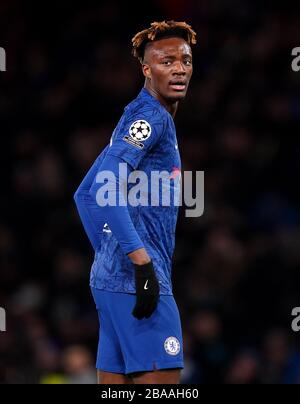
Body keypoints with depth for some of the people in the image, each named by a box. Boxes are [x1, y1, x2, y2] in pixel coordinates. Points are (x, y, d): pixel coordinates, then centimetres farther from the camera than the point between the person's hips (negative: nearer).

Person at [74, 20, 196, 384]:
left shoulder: (139, 117, 20)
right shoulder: (150, 116, -10)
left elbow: (84, 195, 26)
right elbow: (108, 187, -24)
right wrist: (142, 263, -25)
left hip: (110, 278, 10)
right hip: (136, 280, -10)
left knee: (116, 376, 7)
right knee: (161, 378, -11)